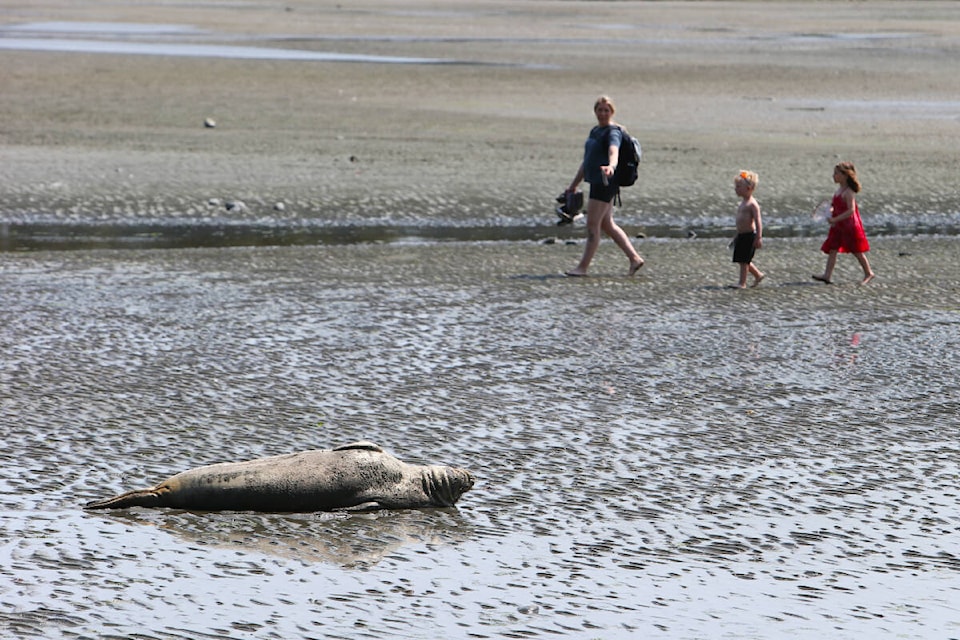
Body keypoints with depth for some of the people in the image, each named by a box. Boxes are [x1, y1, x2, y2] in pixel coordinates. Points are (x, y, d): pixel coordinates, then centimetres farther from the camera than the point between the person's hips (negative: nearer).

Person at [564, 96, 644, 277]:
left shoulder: (613, 132, -10)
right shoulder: (595, 131, 18)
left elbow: (613, 150, -32)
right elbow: (586, 161, 26)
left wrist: (611, 166, -53)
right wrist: (574, 184, 29)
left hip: (605, 184, -10)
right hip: (596, 183, 10)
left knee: (592, 225, -7)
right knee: (607, 225, 14)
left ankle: (583, 267, -3)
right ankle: (634, 258, 19)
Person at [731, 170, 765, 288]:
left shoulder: (752, 204, -15)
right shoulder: (743, 202, 14)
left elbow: (758, 221, -20)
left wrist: (759, 238, -24)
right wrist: (738, 236, 25)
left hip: (749, 235, -9)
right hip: (741, 235, 9)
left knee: (744, 260, -5)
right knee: (742, 260, 14)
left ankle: (742, 283, 1)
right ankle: (758, 275, 29)